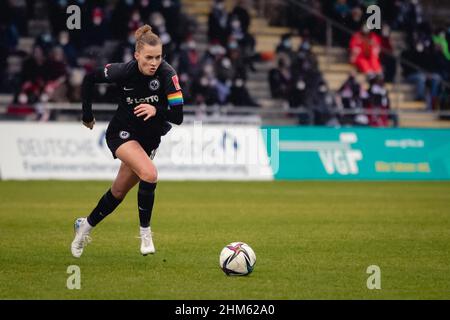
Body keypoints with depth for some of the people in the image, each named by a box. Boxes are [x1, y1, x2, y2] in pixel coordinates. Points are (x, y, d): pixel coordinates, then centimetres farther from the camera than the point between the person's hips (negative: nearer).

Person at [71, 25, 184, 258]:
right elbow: (89, 79, -4)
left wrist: (156, 110, -39)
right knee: (149, 174, -29)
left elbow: (177, 116, -22)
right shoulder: (124, 71, -22)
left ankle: (86, 225, 38)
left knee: (119, 193, 13)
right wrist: (87, 114, -1)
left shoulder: (167, 74, -22)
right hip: (122, 133, -3)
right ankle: (145, 232, -14)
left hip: (149, 138, 3)